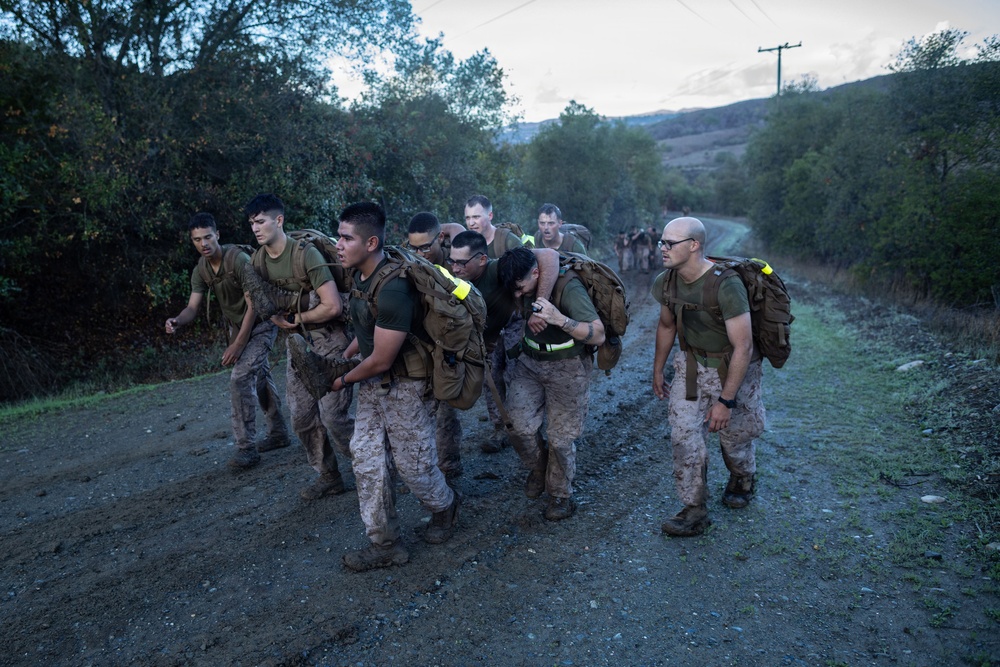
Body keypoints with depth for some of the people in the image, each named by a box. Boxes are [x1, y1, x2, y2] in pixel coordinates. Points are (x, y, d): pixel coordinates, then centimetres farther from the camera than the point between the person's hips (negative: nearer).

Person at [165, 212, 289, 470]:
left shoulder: (239, 259, -25)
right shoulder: (200, 270, -5)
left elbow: (254, 303, -25)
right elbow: (192, 307, -9)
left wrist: (238, 344, -25)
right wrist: (177, 321, -33)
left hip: (261, 325, -8)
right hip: (237, 326, 8)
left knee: (240, 378, -19)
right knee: (260, 378, 17)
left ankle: (246, 447, -10)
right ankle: (278, 434, 32)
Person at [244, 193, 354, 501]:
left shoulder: (306, 253, -20)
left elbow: (333, 306, -24)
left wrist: (295, 319, -11)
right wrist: (279, 319, -3)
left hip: (328, 340, -7)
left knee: (333, 415, -9)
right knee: (302, 417, 10)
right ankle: (328, 476, 26)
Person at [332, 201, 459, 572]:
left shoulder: (392, 289, -30)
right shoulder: (362, 276, -1)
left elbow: (381, 360, -24)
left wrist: (345, 379, -8)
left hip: (405, 385, -9)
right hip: (372, 383, 9)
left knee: (412, 463, 7)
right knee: (366, 458, 8)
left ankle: (445, 507, 40)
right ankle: (385, 544, 21)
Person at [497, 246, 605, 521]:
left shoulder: (569, 288, -24)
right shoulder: (523, 288, -6)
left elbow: (598, 335, -26)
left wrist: (560, 319, -38)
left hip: (567, 367, -5)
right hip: (530, 362, 5)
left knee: (561, 437, 3)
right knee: (517, 424, -9)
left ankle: (561, 494, 27)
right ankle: (538, 467, 22)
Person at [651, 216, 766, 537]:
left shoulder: (726, 285, -30)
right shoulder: (665, 282, -9)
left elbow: (743, 347, -27)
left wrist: (725, 400, -26)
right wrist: (657, 371, 16)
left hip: (733, 369, -4)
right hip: (692, 363, 5)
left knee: (734, 436, 12)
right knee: (684, 434, -5)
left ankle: (742, 482, 47)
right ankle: (695, 512, 8)